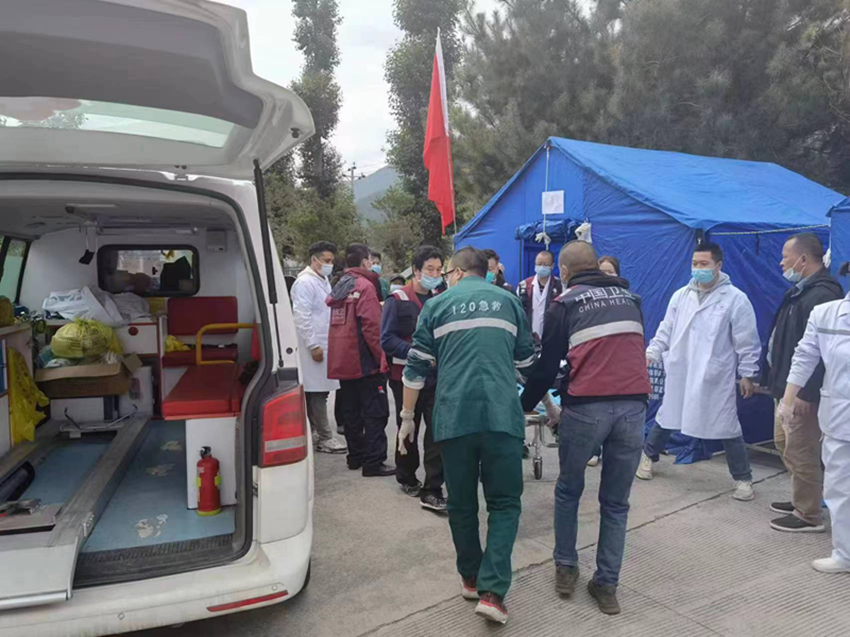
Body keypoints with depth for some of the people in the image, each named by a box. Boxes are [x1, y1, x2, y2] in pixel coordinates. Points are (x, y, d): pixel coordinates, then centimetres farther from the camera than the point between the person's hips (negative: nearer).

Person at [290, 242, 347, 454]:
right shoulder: (305, 282, -10)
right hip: (314, 347, -9)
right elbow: (301, 316, -16)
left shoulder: (323, 281, 19)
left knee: (318, 392, 11)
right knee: (317, 392, -5)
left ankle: (313, 434, 20)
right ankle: (325, 438, 0)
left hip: (324, 345, 9)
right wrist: (313, 345, -17)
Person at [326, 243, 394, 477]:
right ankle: (373, 462, -2)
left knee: (350, 411, 15)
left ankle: (356, 456, 24)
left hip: (341, 361, 9)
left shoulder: (339, 287, 14)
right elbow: (371, 326, -19)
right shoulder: (365, 286, -12)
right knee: (374, 412, -2)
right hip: (364, 362, -8)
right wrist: (381, 356, -15)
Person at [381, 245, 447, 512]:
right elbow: (387, 339, -13)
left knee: (438, 431, -5)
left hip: (435, 377, 3)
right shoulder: (398, 300, -8)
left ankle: (432, 491, 2)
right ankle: (407, 478, 35)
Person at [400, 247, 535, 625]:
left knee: (461, 504, 15)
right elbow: (526, 361, 20)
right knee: (504, 503, 8)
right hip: (501, 414, 0)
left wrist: (407, 417, 14)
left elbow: (417, 367, 6)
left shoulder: (437, 305, 10)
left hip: (453, 416, 0)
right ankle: (491, 591, -2)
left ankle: (471, 579, 28)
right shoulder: (508, 301, 14)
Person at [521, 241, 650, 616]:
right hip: (634, 405, 4)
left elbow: (547, 364, 6)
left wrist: (525, 405, 19)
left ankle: (566, 568, 26)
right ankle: (607, 584, 19)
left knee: (568, 491, 18)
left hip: (586, 407, -3)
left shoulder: (566, 304, 6)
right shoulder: (629, 298, 19)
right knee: (616, 502, 14)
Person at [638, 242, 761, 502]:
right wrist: (652, 353, -3)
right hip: (680, 372, 3)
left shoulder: (736, 299, -8)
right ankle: (648, 455, 38)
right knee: (667, 417, 17)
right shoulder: (680, 295, 4)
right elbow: (666, 330, 8)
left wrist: (747, 374, -4)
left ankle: (743, 478, 20)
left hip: (716, 378, -3)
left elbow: (747, 341, -5)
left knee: (727, 427, 3)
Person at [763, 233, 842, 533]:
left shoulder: (821, 293, -21)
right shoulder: (801, 290, 13)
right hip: (788, 384, 11)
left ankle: (808, 515, 13)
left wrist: (806, 392, -26)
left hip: (802, 389, -11)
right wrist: (777, 379, 19)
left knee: (799, 451, -1)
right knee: (784, 442, 21)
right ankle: (801, 499, 35)